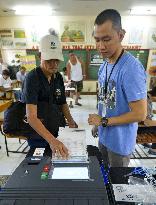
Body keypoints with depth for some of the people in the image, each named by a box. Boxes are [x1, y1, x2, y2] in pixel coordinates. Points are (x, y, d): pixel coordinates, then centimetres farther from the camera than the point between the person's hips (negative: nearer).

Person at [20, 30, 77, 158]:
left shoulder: (58, 77, -2)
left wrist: (71, 121, -9)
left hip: (54, 132, 6)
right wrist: (51, 140, -42)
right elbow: (31, 117, -31)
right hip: (37, 135, -6)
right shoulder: (32, 78, -23)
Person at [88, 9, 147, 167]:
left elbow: (140, 114, -25)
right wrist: (97, 123, 8)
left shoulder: (131, 68, -27)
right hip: (104, 135, 7)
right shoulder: (104, 65, 0)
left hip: (120, 141, -7)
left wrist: (104, 121, -18)